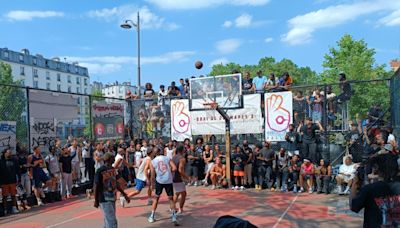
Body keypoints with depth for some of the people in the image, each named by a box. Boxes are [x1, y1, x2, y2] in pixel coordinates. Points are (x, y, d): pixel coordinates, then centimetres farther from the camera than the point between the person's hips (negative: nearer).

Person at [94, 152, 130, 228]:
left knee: (108, 221, 16)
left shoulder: (113, 169, 6)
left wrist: (124, 194, 15)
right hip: (104, 200, -8)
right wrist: (96, 201, -9)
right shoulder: (100, 171, -17)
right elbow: (96, 186, -12)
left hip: (112, 198, 8)